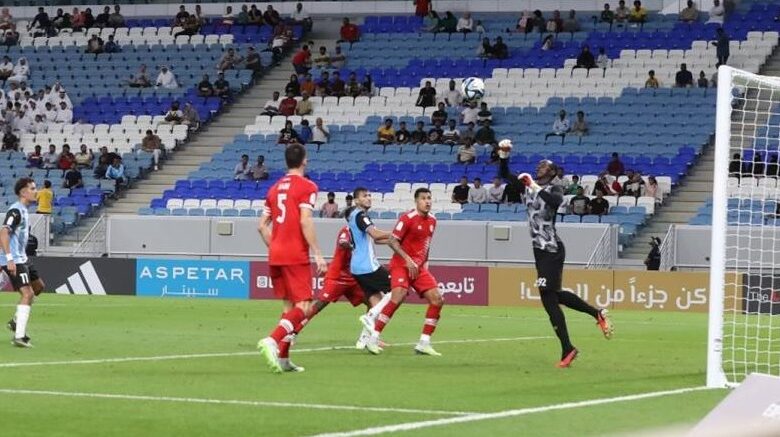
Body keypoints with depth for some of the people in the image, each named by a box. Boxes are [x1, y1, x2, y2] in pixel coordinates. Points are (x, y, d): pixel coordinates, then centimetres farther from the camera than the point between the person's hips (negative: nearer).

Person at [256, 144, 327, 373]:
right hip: (296, 256, -7)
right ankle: (272, 341, -27)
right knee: (303, 307, -7)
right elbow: (305, 222, -17)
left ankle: (282, 358, 8)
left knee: (289, 307, 14)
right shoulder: (306, 187, -6)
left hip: (276, 256, 7)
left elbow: (262, 225, 14)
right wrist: (318, 254, -15)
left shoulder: (275, 188, 14)